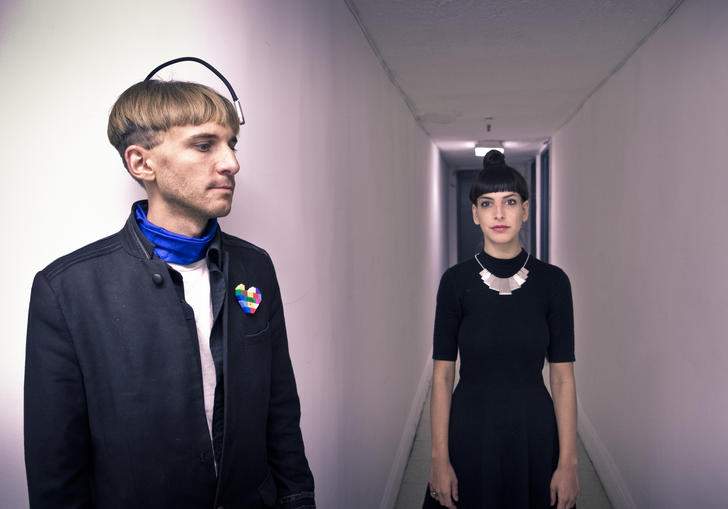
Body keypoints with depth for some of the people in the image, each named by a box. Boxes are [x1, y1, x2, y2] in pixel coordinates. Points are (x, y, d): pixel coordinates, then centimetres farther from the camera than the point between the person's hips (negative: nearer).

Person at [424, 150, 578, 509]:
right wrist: (439, 459, -7)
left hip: (534, 436, 1)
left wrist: (568, 463, -6)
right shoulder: (456, 281, -5)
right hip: (470, 435, 0)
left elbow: (563, 379, -3)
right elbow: (442, 375, -4)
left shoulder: (552, 281, -4)